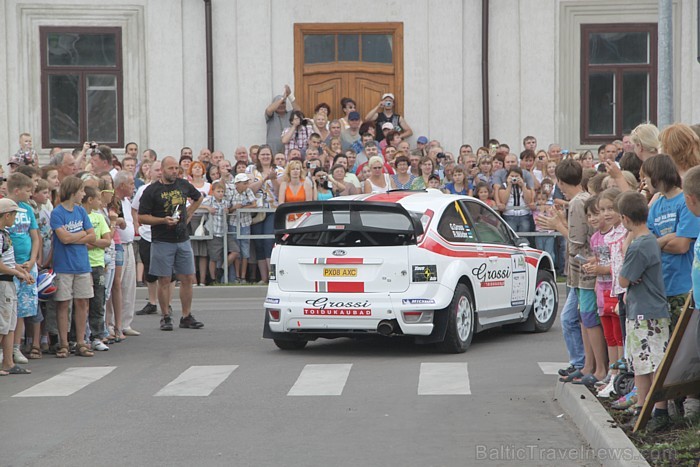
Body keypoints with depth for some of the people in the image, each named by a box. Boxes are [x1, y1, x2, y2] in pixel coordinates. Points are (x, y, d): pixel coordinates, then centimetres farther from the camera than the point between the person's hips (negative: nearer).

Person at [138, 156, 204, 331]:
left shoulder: (183, 185, 8)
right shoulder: (152, 190, -6)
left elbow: (198, 198, 29)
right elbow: (141, 217, -8)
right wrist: (163, 220, -19)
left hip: (183, 239, 5)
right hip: (162, 242, -5)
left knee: (188, 278, 4)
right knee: (164, 280, -1)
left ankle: (186, 316, 13)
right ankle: (166, 317, 8)